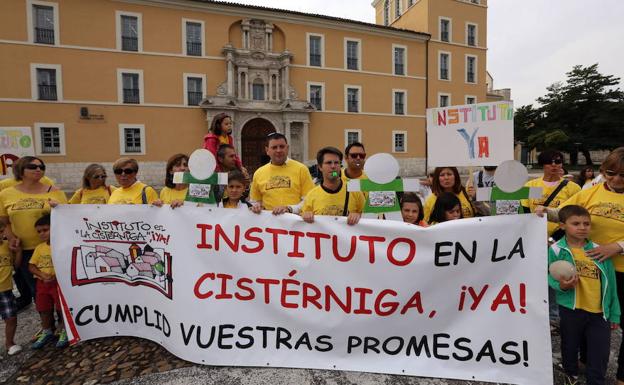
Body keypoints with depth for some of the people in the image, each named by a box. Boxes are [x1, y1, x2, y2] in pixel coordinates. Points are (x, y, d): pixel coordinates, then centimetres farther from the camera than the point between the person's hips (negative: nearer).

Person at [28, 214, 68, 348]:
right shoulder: (39, 247, 6)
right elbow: (31, 266, 5)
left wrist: (56, 276, -23)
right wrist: (43, 275, -12)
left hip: (60, 281, -5)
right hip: (42, 283, 6)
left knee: (62, 307, 2)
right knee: (43, 308, 15)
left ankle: (64, 331, 20)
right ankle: (47, 332, 34)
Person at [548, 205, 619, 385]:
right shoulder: (556, 250, -10)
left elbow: (610, 284, 5)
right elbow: (550, 278, -6)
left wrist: (614, 314, 9)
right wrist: (561, 286, -28)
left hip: (600, 312, 2)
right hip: (570, 310, -1)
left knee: (599, 355, 9)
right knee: (570, 347, 18)